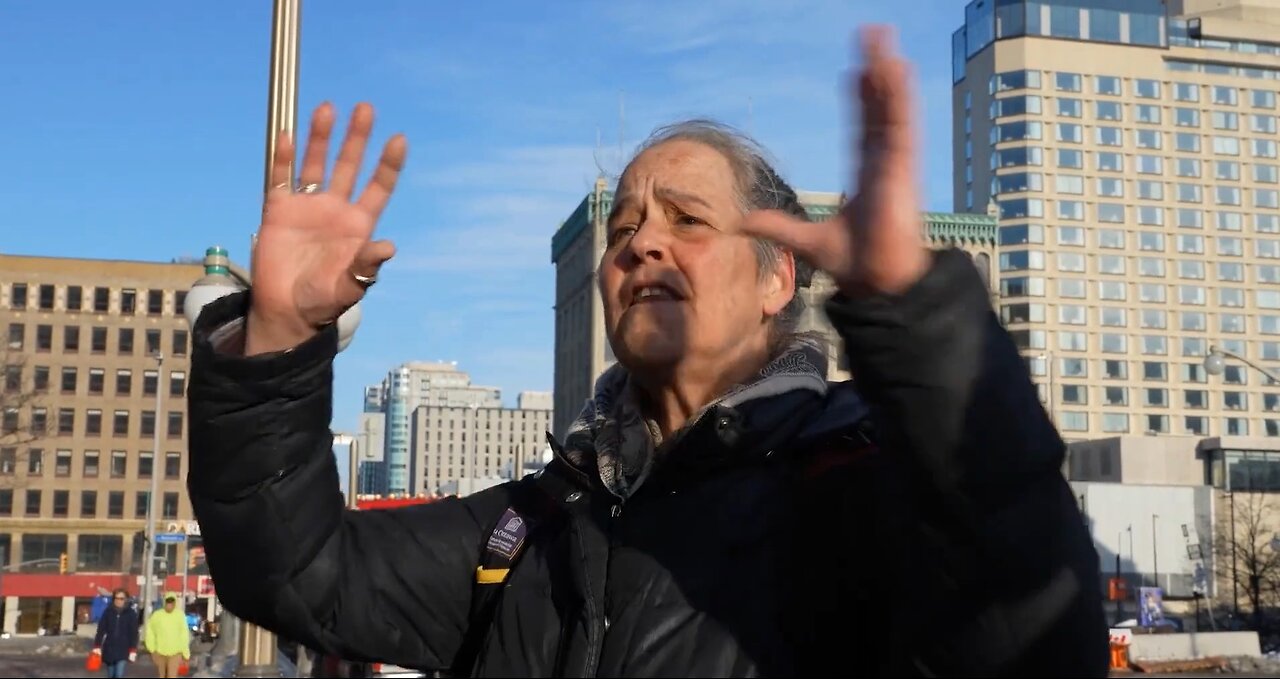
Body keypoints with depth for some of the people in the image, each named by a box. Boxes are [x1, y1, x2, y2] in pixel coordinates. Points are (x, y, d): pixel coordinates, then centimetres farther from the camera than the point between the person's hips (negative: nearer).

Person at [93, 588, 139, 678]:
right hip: (109, 649, 2)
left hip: (123, 651, -2)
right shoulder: (108, 612, 0)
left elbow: (134, 633, -2)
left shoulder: (131, 614, -4)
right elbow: (101, 630, 1)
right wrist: (97, 646, -6)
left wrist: (133, 650, -8)